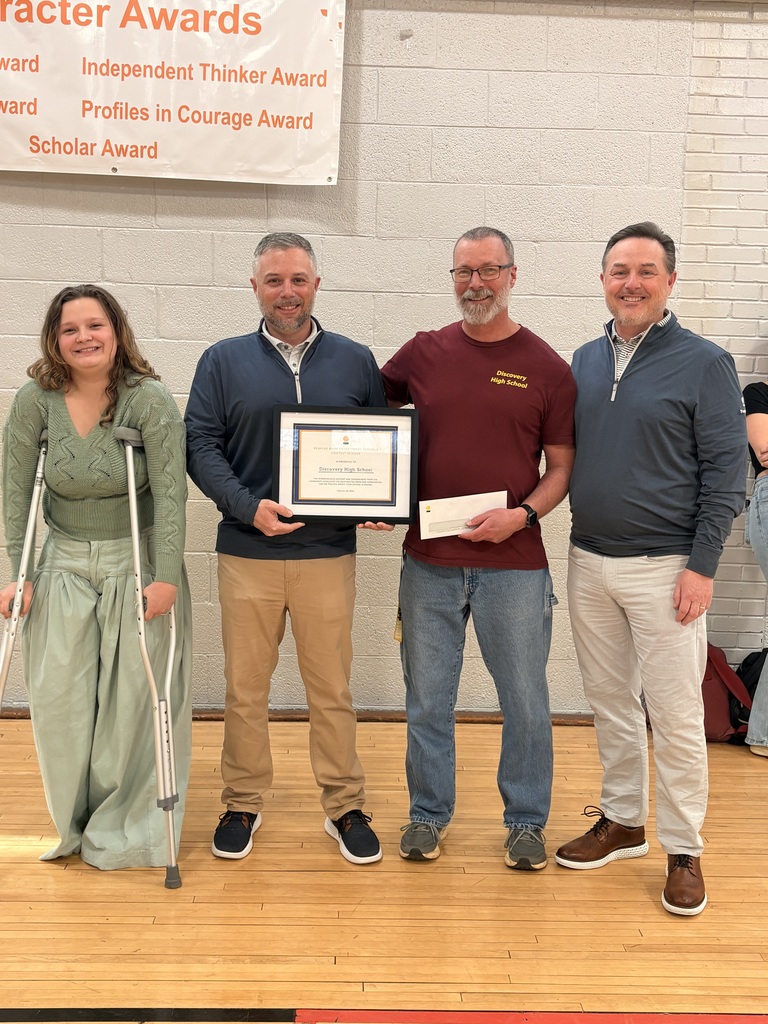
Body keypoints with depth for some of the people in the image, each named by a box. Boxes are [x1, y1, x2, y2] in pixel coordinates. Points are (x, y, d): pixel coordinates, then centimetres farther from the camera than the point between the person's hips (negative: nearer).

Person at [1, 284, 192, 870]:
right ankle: (74, 822, 29)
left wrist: (167, 578, -22)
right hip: (65, 566, 3)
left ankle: (126, 826, 24)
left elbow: (170, 493, -17)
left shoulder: (149, 399, -13)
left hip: (137, 565, -3)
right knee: (59, 700, 6)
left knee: (133, 697, 3)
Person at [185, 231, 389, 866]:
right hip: (247, 552, 0)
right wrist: (248, 506, -16)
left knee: (332, 688, 8)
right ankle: (243, 803, 26)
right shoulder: (223, 361, 5)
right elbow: (201, 445, -1)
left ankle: (345, 806, 22)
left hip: (330, 553, 0)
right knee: (245, 688, 9)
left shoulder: (355, 361, 8)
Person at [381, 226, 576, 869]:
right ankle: (428, 814, 30)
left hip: (515, 563, -1)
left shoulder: (547, 368, 0)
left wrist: (523, 513, -15)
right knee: (427, 698, 12)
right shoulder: (423, 354, 5)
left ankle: (526, 821, 28)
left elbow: (563, 467, 3)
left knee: (525, 699, 9)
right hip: (429, 560, 2)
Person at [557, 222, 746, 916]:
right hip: (589, 562, 5)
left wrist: (702, 565, -13)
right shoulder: (585, 361, 10)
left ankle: (683, 852, 16)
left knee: (675, 714, 1)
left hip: (663, 566, -5)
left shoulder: (705, 363, -5)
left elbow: (725, 472, -7)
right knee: (610, 702, 15)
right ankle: (622, 821, 31)